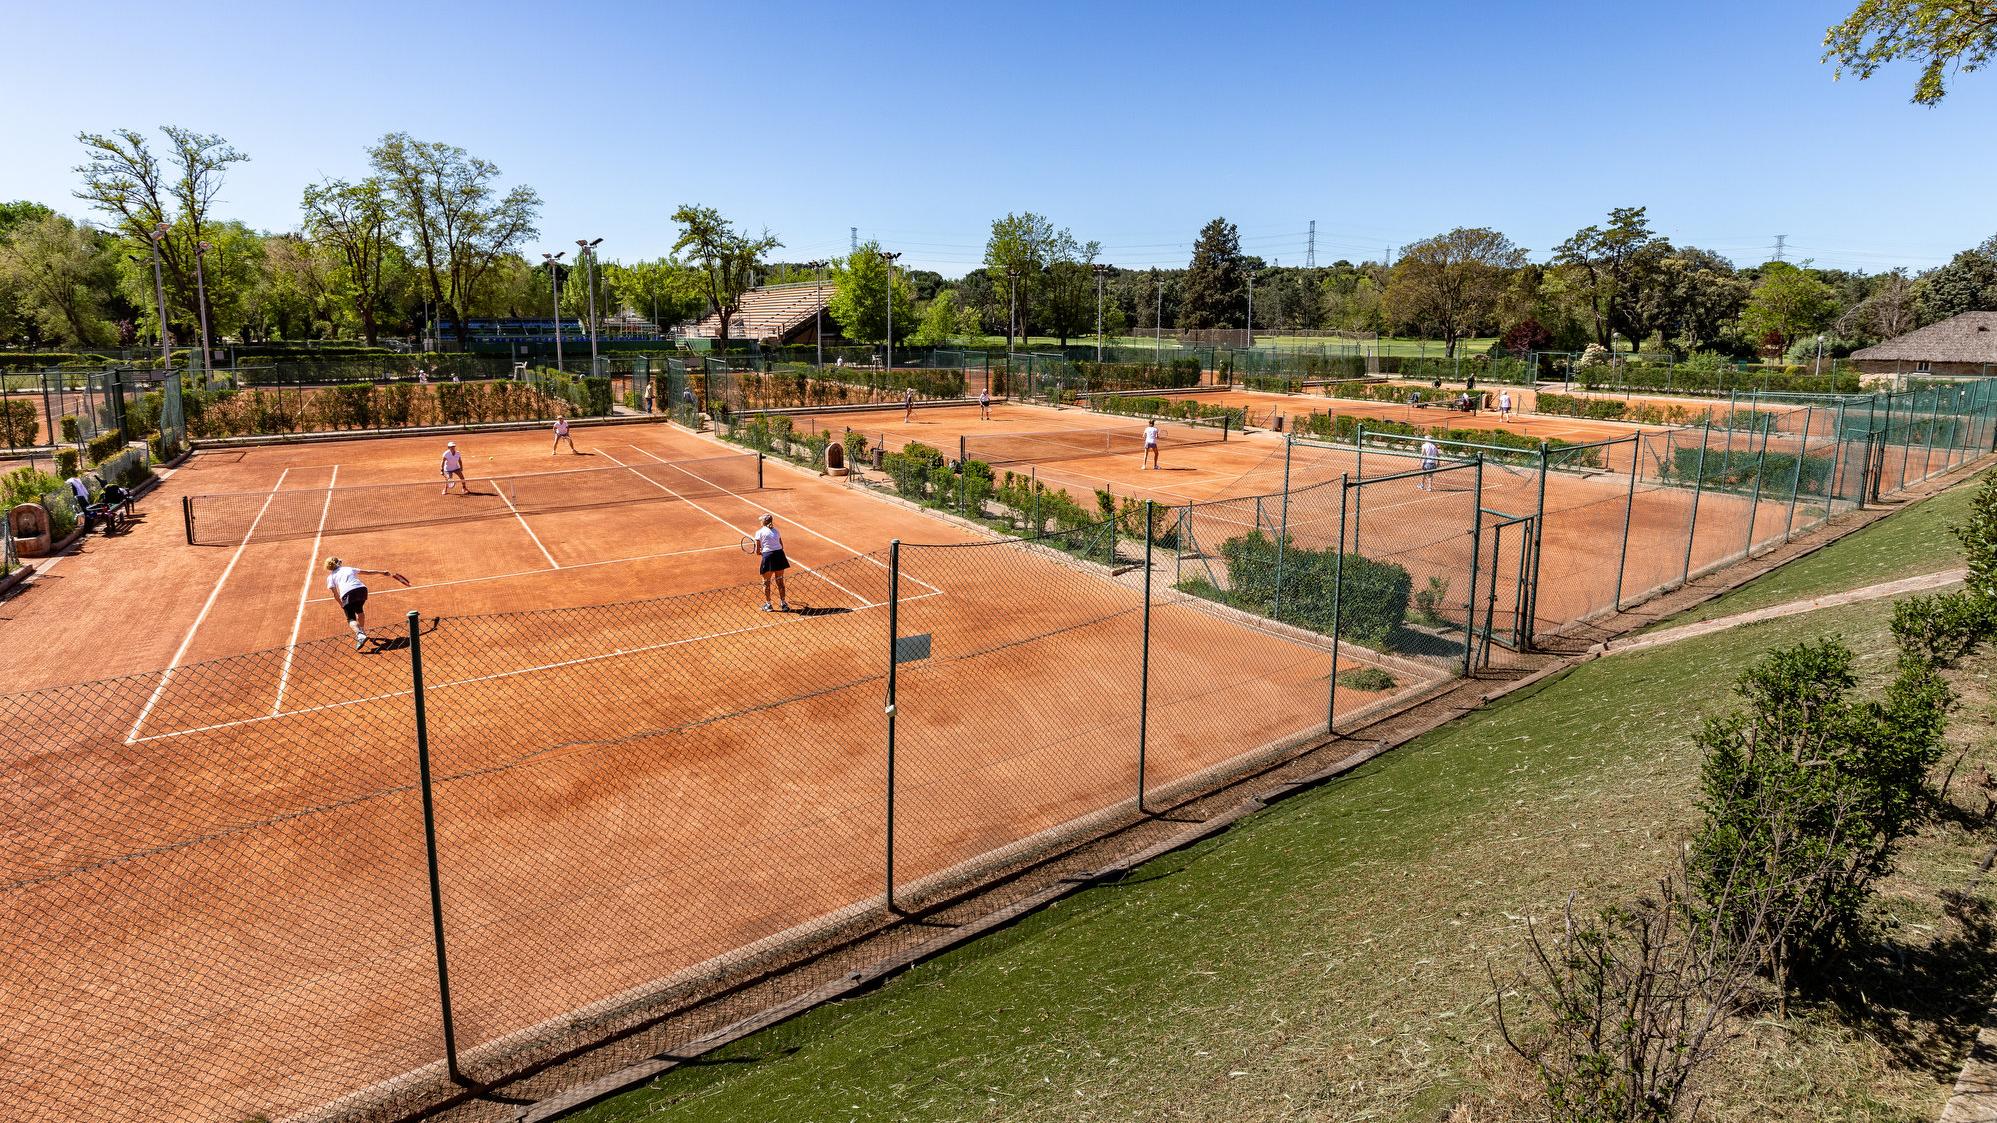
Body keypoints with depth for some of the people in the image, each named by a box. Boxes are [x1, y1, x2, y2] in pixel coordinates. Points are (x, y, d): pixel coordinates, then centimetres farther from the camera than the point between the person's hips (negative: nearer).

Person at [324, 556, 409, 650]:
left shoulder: (330, 577, 21)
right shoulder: (349, 569, 29)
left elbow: (335, 594, 13)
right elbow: (368, 572, 23)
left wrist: (341, 604, 24)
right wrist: (382, 572, 26)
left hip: (347, 593, -4)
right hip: (361, 589, 4)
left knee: (351, 619, -3)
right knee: (359, 610, 32)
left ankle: (360, 635, -31)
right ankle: (362, 631, 44)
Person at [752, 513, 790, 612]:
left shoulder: (759, 532, 0)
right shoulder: (776, 530, 14)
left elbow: (758, 551, -1)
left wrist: (761, 553, 19)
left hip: (768, 557, -4)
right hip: (779, 555, 4)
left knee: (766, 582, 12)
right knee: (780, 581, 14)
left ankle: (768, 604, 18)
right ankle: (783, 604, 18)